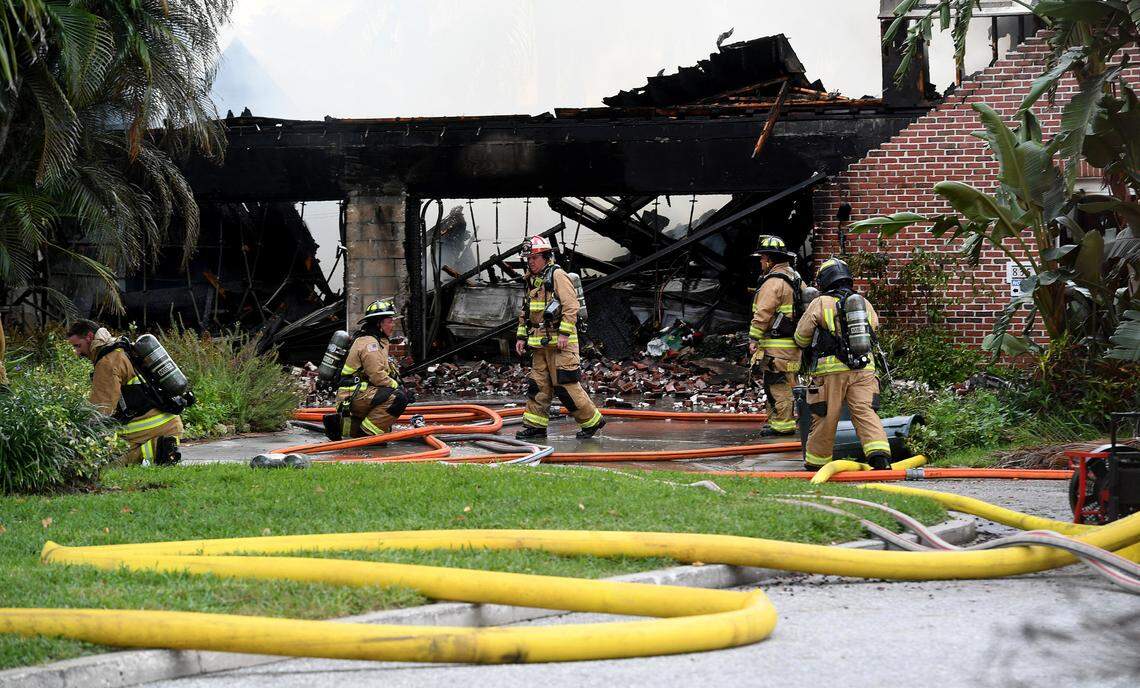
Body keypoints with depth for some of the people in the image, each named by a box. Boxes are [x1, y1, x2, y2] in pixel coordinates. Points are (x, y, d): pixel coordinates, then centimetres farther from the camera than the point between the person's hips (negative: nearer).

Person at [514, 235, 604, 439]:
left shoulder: (557, 275, -9)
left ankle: (591, 420, 3)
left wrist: (564, 333, -21)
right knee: (537, 384, 6)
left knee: (565, 384, -8)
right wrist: (521, 336, 19)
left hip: (560, 342, -8)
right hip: (540, 343, 8)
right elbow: (525, 312, 26)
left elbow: (571, 306, -16)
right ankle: (535, 425, 11)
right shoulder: (532, 281, 18)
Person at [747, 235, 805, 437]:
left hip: (777, 345, -10)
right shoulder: (796, 278, 16)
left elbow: (763, 313, -19)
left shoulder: (773, 282, -15)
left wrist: (753, 338, -16)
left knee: (777, 386, -6)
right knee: (783, 384, 14)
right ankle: (775, 421, 20)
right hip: (793, 342, 10)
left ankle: (783, 424, -5)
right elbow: (806, 309, 20)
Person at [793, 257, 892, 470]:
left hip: (831, 370, -3)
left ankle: (815, 461, 18)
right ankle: (880, 455, -19)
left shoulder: (820, 304, 0)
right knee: (865, 412, -2)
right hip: (864, 368, 3)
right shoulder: (865, 304, 12)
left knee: (825, 417, 6)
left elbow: (800, 339, 6)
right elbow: (873, 328, 24)